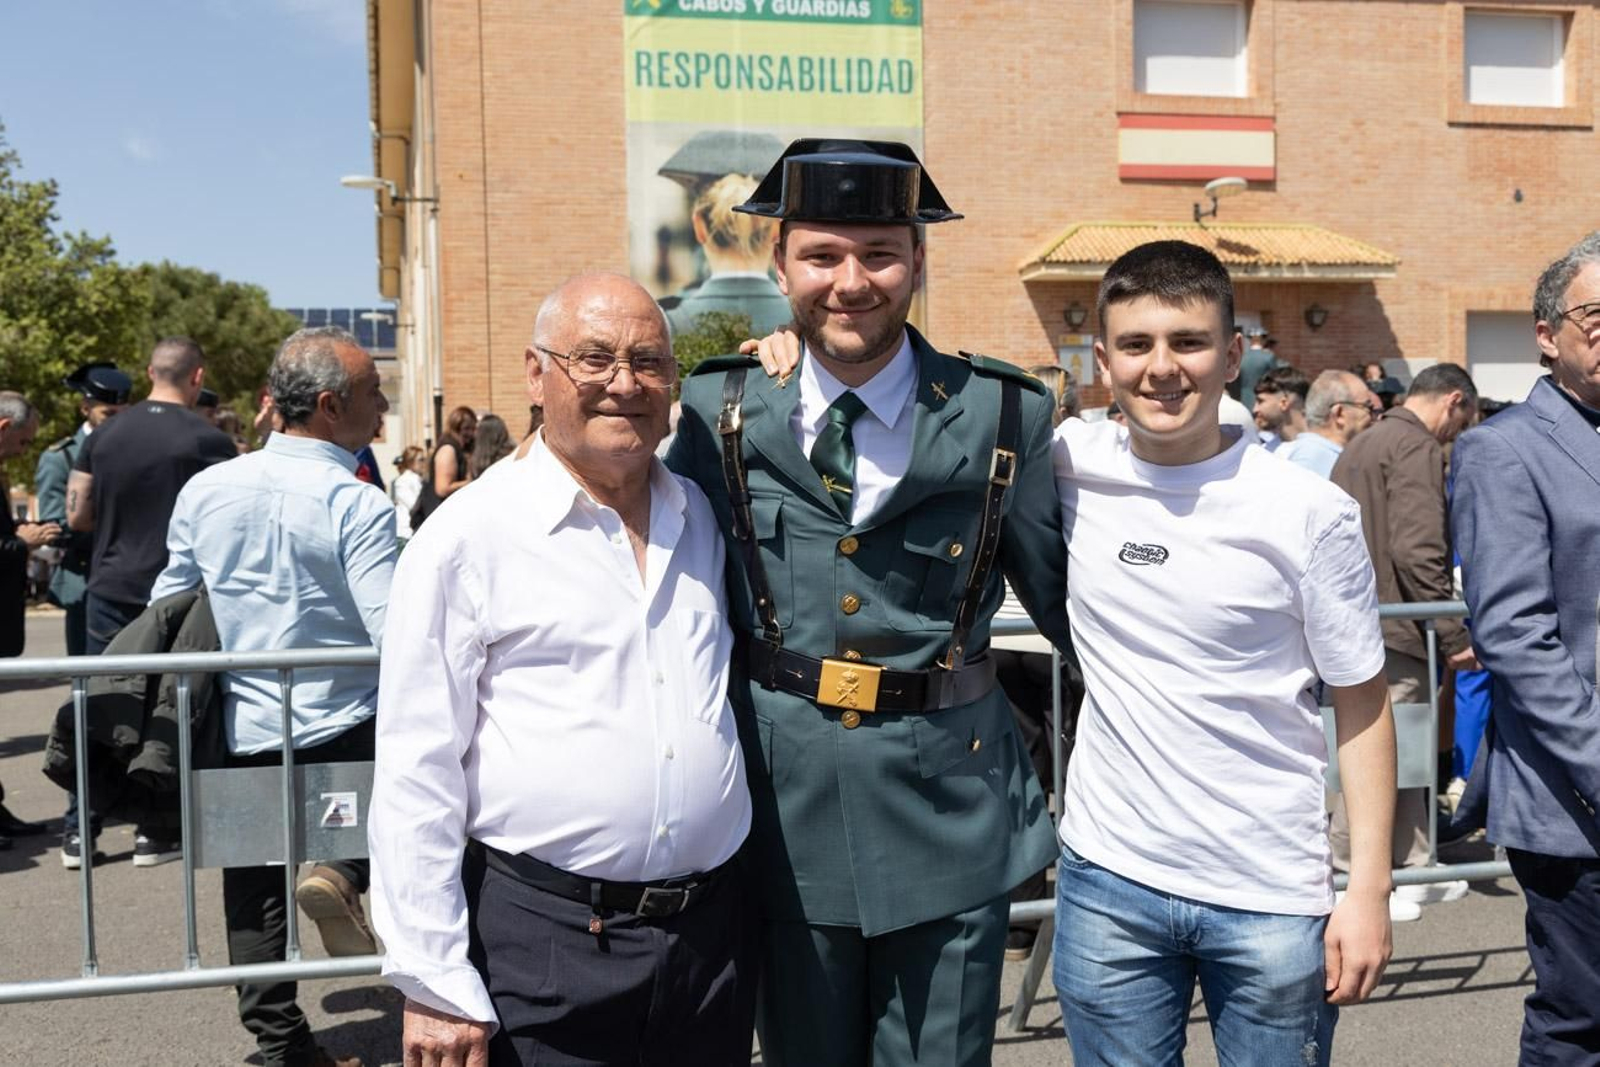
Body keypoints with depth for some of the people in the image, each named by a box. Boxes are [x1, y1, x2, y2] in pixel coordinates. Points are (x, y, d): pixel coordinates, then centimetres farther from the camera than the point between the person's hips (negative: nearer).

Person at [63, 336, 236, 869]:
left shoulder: (102, 436, 3)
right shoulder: (208, 441, -9)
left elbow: (77, 515, 6)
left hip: (110, 590, 4)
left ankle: (78, 833, 13)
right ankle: (155, 832, 11)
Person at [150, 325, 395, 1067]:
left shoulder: (205, 489, 0)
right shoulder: (358, 505, -16)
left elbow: (168, 608, 10)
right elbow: (394, 631, -23)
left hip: (237, 732, 4)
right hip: (341, 728, -4)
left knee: (255, 896, 15)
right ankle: (341, 876, -3)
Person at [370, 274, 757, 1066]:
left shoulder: (709, 517, 7)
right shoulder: (468, 537, -7)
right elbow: (417, 777, -8)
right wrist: (435, 986, -10)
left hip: (715, 934, 5)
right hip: (542, 942, -4)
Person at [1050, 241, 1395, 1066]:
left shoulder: (1310, 513, -9)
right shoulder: (1070, 464, -3)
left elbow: (1362, 705, -2)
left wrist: (1368, 892, -5)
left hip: (1273, 902, -2)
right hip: (1106, 886, 2)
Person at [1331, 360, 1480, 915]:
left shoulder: (1361, 444, 20)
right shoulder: (1417, 446, -11)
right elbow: (1418, 551, -20)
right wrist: (1454, 636, -16)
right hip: (1393, 633, -10)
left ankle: (1413, 868, 26)